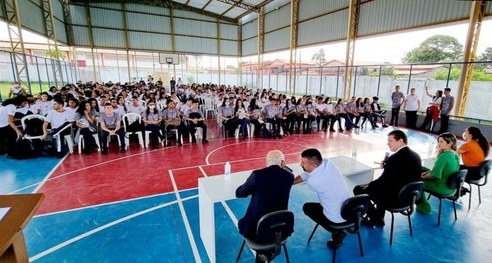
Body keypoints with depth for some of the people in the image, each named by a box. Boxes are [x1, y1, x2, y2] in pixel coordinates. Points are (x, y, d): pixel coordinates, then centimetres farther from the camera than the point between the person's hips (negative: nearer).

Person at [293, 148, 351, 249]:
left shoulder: (313, 181, -31)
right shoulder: (328, 162, -12)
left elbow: (306, 176, -4)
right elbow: (306, 174, 1)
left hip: (337, 219, -7)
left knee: (307, 207, 17)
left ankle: (336, 232, 9)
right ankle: (339, 230, 29)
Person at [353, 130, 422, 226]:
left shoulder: (394, 158, -25)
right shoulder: (415, 155, 3)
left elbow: (383, 181, -19)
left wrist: (369, 185, -2)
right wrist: (386, 166, 4)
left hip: (394, 198, -9)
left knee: (358, 189, 3)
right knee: (379, 186, 33)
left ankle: (375, 218, 19)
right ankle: (379, 217, 32)